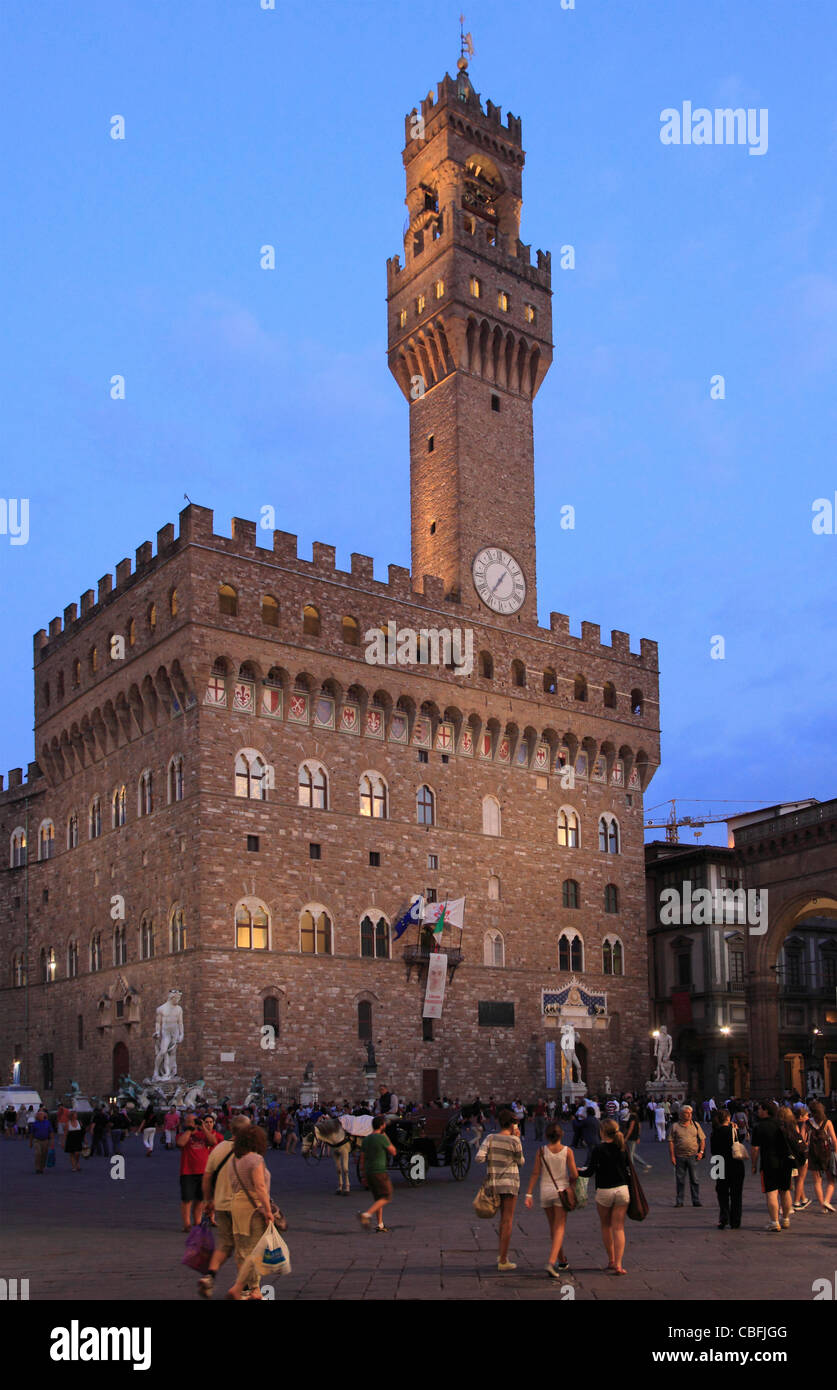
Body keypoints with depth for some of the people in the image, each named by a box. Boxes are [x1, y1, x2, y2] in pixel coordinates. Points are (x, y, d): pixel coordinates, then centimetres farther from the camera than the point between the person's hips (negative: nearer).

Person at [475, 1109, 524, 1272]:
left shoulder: (490, 1138, -2)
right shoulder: (514, 1141, -12)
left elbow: (479, 1158, -12)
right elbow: (520, 1163, 2)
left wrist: (491, 1158, 8)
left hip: (493, 1182, 5)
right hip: (510, 1182, -5)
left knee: (504, 1217, 22)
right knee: (508, 1221, 2)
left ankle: (502, 1255, 27)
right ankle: (503, 1261, 2)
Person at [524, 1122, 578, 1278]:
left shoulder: (541, 1151, -3)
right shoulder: (567, 1151, -7)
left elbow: (535, 1173, -5)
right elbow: (574, 1174, -8)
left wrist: (529, 1194, -3)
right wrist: (571, 1183, 14)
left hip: (545, 1191, 2)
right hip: (561, 1191, -2)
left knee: (553, 1228, 18)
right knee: (559, 1228, -1)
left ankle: (562, 1260, 30)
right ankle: (551, 1262, -18)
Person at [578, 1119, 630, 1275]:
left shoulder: (599, 1149, -12)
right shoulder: (623, 1148, 0)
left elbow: (590, 1172, -10)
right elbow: (628, 1169, 8)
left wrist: (577, 1171, 7)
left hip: (604, 1191, -3)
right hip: (622, 1189, 3)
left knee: (606, 1226, 17)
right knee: (618, 1228, 4)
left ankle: (611, 1260, 24)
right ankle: (618, 1264, -6)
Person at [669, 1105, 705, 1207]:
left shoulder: (695, 1125, 8)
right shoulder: (675, 1126, 4)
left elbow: (702, 1139, 12)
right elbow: (671, 1142, 2)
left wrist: (701, 1152, -1)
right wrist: (672, 1156, -4)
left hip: (693, 1156, 0)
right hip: (679, 1156, 0)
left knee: (694, 1179, 0)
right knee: (679, 1180, 4)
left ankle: (696, 1200, 7)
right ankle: (679, 1201, 12)